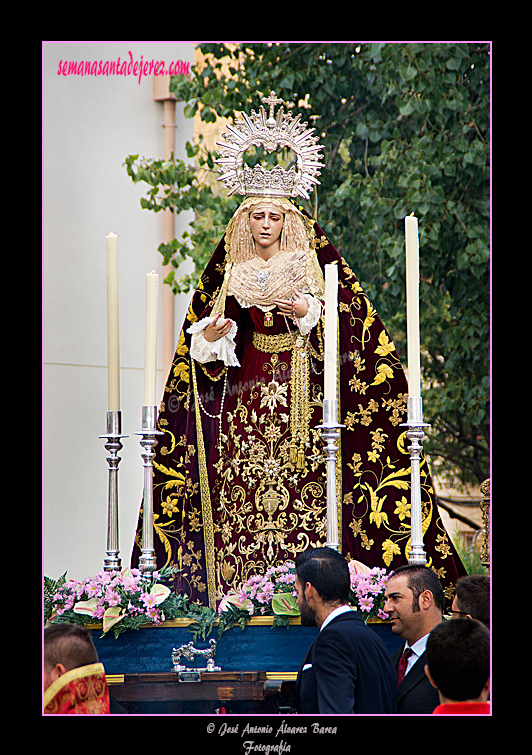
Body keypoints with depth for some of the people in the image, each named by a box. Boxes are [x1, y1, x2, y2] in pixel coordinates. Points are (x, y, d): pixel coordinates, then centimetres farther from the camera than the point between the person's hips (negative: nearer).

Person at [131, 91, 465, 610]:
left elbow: (350, 323, 0)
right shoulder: (228, 270, 12)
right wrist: (209, 337, -7)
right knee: (242, 490, -7)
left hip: (301, 388, -2)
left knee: (303, 488, -12)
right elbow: (205, 342, 15)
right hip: (245, 389, 2)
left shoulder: (316, 261, 4)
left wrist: (309, 311, -15)